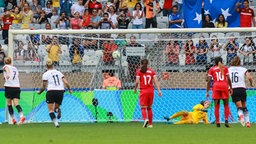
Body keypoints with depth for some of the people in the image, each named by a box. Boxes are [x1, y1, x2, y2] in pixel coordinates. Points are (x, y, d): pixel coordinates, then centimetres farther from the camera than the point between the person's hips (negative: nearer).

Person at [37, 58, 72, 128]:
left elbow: (44, 86, 2)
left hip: (51, 91, -4)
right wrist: (69, 90, 22)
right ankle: (58, 110, -19)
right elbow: (66, 82, 6)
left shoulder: (45, 74, 3)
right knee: (56, 107, 20)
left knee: (51, 110, 2)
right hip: (60, 91, 4)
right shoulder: (59, 72, 14)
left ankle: (56, 123, -20)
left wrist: (39, 92, 21)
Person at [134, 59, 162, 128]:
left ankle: (145, 119, -31)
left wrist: (135, 89, 9)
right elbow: (156, 80, -1)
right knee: (149, 107, 14)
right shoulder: (152, 71, 8)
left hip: (143, 91, -3)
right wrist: (159, 90, -4)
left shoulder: (139, 71, 1)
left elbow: (137, 81, -8)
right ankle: (150, 124, 15)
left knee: (143, 107, -3)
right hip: (151, 91, 3)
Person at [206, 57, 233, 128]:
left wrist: (207, 91, 4)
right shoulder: (225, 68, 10)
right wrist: (231, 88, 7)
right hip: (224, 86, 0)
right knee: (226, 105, 8)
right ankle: (226, 120, -8)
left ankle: (217, 122, -2)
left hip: (216, 86, 0)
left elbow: (209, 80, 3)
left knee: (216, 106, 3)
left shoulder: (211, 69, 9)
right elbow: (228, 79, 2)